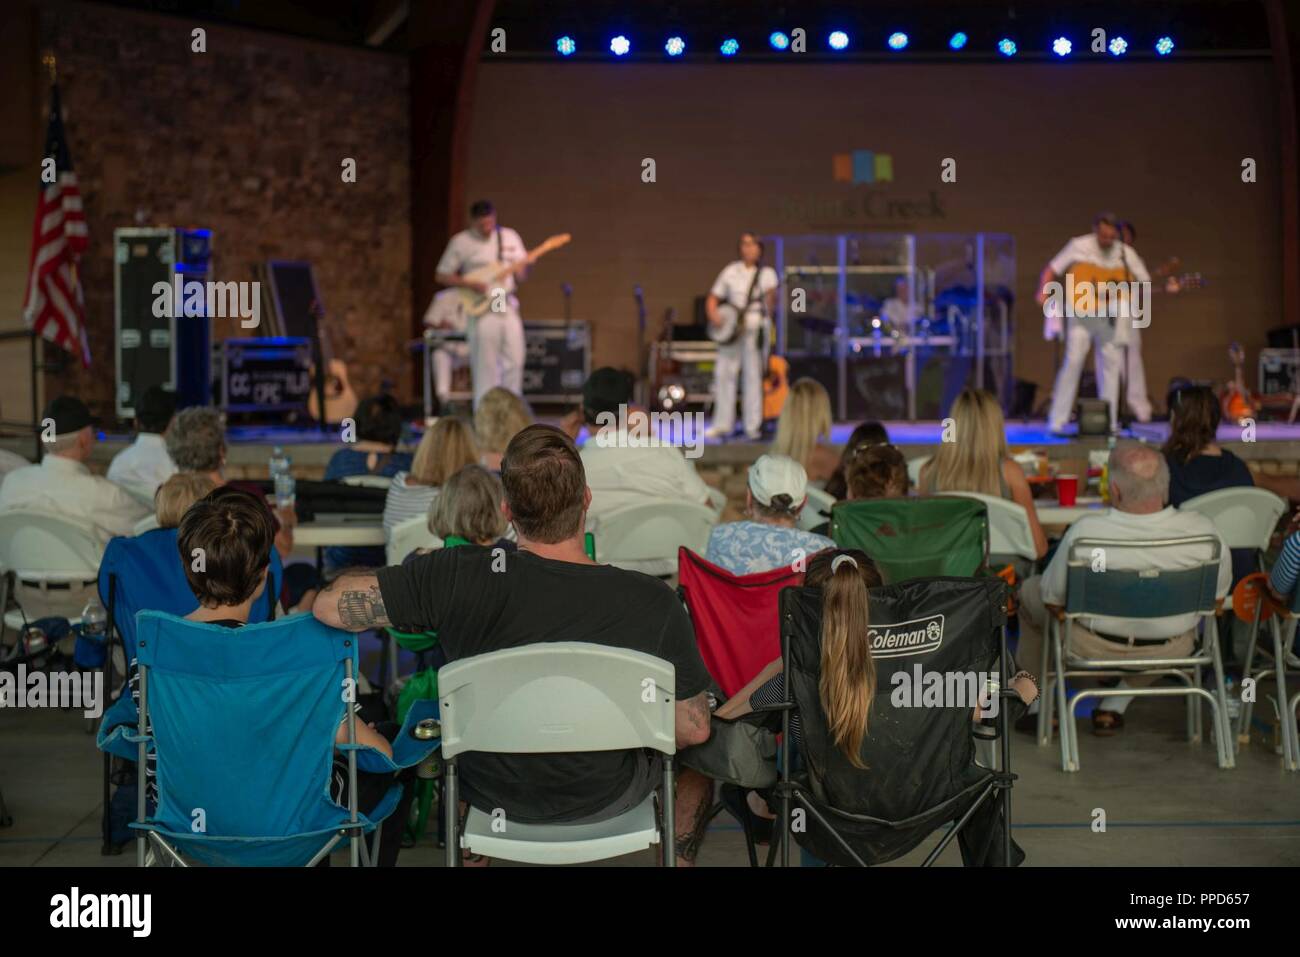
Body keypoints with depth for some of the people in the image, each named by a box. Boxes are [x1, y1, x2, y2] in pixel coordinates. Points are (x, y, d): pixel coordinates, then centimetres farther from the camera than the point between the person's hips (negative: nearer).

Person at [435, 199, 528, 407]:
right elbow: (442, 275, 1)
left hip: (508, 306, 4)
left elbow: (520, 278, 15)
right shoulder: (461, 242, -2)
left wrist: (522, 266, -8)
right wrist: (470, 284, -12)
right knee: (486, 368, -5)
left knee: (515, 363, 3)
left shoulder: (510, 237, 10)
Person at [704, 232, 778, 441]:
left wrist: (771, 297, -31)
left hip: (755, 325, -3)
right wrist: (713, 314, -5)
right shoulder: (731, 271, 11)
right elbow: (713, 298, 14)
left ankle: (753, 426, -1)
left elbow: (770, 302, -8)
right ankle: (722, 425, 7)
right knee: (723, 372, -1)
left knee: (752, 373, -6)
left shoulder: (766, 273, 4)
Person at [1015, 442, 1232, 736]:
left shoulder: (1084, 532, -28)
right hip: (1174, 649, 2)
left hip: (1094, 647, -2)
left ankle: (1041, 706, 34)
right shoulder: (1203, 532, -22)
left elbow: (1052, 601, -13)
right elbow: (1217, 596, -4)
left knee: (1030, 589, 26)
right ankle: (1115, 708, 31)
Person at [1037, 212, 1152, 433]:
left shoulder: (1126, 253, 0)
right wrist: (1044, 292, -22)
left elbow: (1146, 282, 5)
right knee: (1073, 361, -11)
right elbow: (1052, 270, -4)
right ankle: (1057, 421, -5)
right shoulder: (1079, 246, -7)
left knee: (1112, 363, 2)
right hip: (1082, 313, -3)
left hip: (1111, 316, 3)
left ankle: (1109, 422, 11)